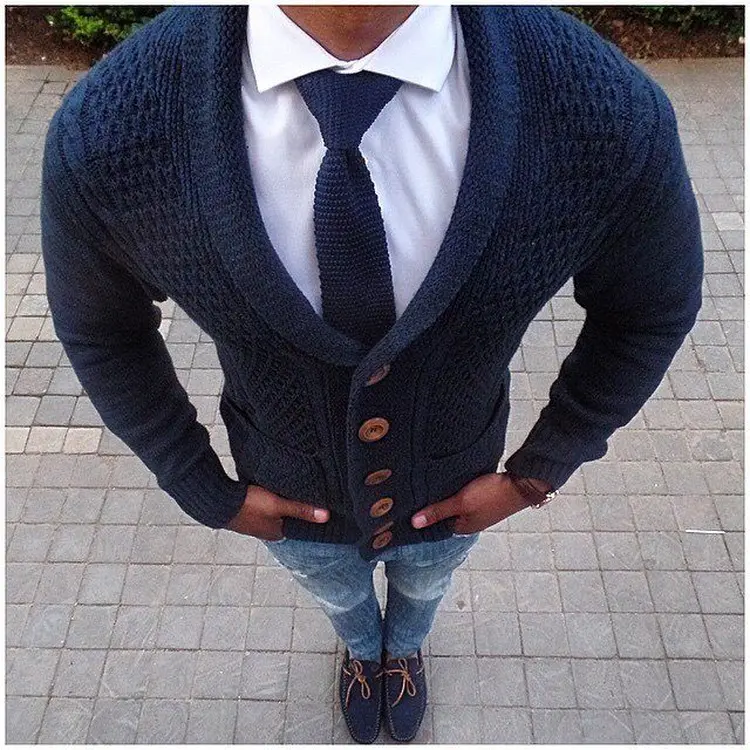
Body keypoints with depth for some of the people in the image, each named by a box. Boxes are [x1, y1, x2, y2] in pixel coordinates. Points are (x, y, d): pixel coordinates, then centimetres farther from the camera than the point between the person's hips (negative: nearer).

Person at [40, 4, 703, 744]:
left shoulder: (613, 116, -36)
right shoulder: (101, 135, -34)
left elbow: (655, 308, -13)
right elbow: (98, 326, -11)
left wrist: (536, 471, -8)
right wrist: (206, 489, -6)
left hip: (453, 492, 1)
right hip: (291, 494, 0)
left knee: (422, 587, 38)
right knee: (340, 599, 37)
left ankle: (404, 648, 79)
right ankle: (363, 649, 78)